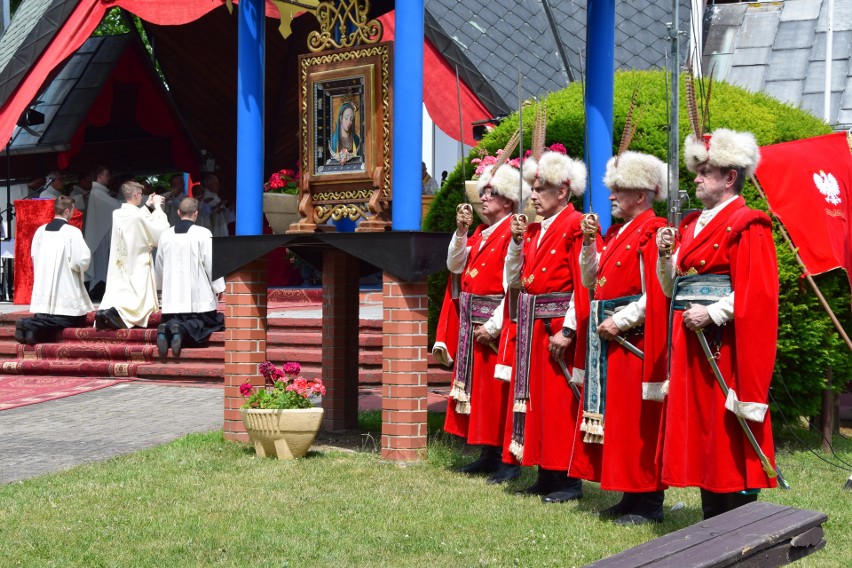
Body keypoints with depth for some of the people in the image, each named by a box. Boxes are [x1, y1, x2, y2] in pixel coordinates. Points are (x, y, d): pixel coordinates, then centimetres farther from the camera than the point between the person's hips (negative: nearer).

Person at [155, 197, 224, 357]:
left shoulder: (166, 235, 6)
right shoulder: (203, 234, -8)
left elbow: (159, 266, 16)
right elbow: (211, 263, -7)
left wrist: (163, 286, 32)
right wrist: (218, 287, 5)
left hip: (172, 296, 4)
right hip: (198, 295, -4)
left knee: (173, 321, 14)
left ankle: (166, 330, -23)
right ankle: (182, 329, -25)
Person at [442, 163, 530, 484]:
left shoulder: (513, 234, -12)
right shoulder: (480, 233, 14)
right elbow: (455, 266, 11)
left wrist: (493, 325, -20)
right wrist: (460, 231, 0)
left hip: (497, 323, -9)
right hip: (472, 323, 9)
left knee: (500, 390, -4)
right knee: (478, 387, 12)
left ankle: (509, 462, 2)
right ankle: (489, 455, 21)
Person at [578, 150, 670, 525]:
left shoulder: (651, 231, -11)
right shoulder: (616, 233, 16)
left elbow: (655, 294, -18)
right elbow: (590, 281, 17)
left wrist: (620, 321, -18)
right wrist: (589, 242, 5)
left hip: (635, 338, -9)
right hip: (610, 339, 9)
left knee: (639, 420, -5)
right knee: (616, 417, 11)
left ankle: (649, 503, 1)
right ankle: (632, 496, 18)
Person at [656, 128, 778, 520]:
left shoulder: (748, 225, -7)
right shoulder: (692, 225, 17)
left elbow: (757, 294, -15)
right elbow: (673, 289, 18)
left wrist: (712, 313, -21)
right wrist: (666, 257, 1)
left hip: (726, 345, -8)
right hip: (691, 343, 8)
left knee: (731, 438, -5)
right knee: (701, 433, 10)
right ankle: (712, 525, 18)